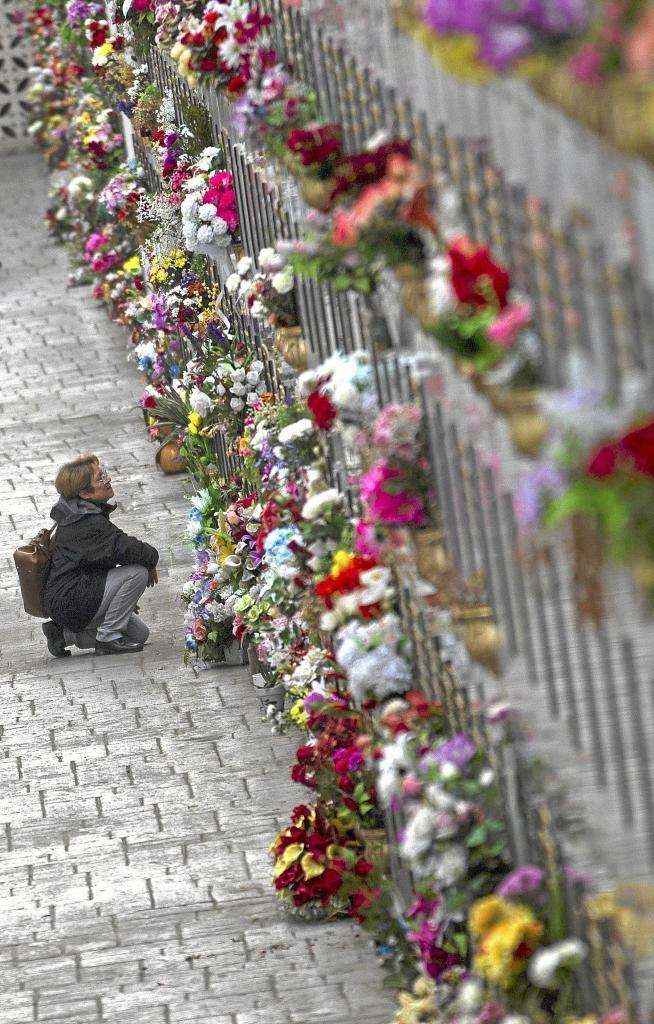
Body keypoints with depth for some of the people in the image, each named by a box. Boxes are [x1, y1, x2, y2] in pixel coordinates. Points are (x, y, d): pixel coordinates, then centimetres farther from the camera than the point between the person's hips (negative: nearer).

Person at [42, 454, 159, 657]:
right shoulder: (90, 524, -24)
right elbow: (125, 549, -30)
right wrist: (151, 557, -9)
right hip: (70, 603, -11)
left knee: (140, 634, 16)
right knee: (138, 572, -22)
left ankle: (64, 634, 13)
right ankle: (108, 637, -11)